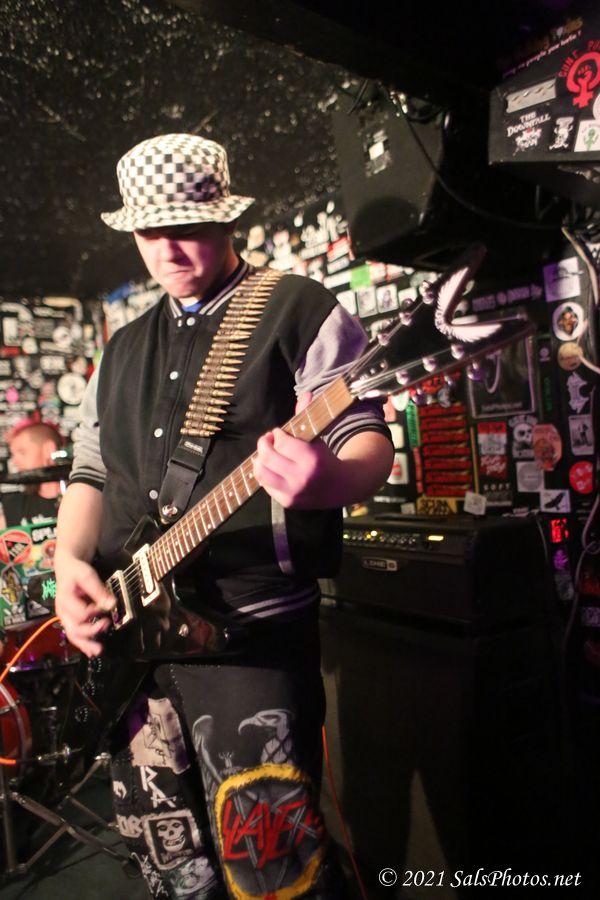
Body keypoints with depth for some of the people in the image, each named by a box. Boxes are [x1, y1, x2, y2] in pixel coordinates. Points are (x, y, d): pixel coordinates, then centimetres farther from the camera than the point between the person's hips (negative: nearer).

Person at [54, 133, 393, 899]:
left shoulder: (299, 311, -4)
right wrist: (70, 561, -1)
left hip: (254, 629, -6)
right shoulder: (122, 349, 16)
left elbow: (366, 439, -9)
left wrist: (328, 480, -33)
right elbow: (91, 472, 17)